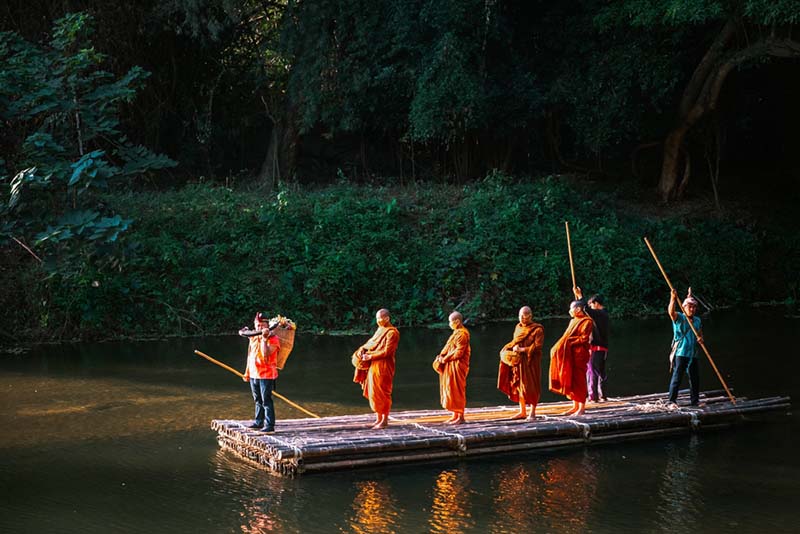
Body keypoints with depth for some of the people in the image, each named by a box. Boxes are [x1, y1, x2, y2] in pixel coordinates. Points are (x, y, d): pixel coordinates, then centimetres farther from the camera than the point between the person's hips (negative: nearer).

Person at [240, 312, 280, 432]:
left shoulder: (273, 339, -12)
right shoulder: (253, 337, 12)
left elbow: (266, 354, -25)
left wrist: (264, 339, -28)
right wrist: (247, 373, 22)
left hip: (266, 375, -7)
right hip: (254, 374, 7)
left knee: (266, 400, -8)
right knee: (258, 400, 17)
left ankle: (269, 425, -6)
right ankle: (259, 422, 27)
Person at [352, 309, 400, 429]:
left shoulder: (392, 333, -12)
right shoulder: (380, 330, 15)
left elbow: (387, 351, -18)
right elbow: (371, 343, 16)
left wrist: (371, 356, -17)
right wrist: (362, 349, -4)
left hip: (383, 368, -8)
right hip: (373, 366, 8)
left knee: (382, 393, -3)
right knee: (374, 392, 10)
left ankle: (385, 420, 4)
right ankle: (378, 419, 18)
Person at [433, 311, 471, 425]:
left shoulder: (462, 334, -14)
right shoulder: (456, 333, 18)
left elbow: (459, 352, -19)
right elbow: (449, 349, 18)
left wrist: (445, 359, -13)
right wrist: (442, 356, 1)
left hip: (457, 366, -10)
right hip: (451, 366, 10)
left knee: (457, 390, -7)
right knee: (451, 390, 11)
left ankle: (460, 416, -3)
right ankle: (455, 415, 15)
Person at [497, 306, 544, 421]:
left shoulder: (537, 329, -8)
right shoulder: (518, 327, 12)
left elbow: (537, 346, -15)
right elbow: (514, 342, 17)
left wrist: (522, 349, -19)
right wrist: (514, 348, -6)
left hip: (531, 362, -6)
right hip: (518, 361, 6)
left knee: (531, 386, -2)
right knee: (519, 385, 8)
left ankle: (532, 412, 6)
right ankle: (523, 411, 16)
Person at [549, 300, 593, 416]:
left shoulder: (586, 321, -7)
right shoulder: (573, 321, 18)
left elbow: (584, 338, -16)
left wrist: (569, 342, -16)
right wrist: (561, 346, 2)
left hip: (578, 355, -8)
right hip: (569, 355, 8)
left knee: (578, 380, -5)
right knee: (570, 380, 8)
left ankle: (582, 407, 0)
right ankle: (575, 406, 13)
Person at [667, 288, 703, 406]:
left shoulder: (697, 321, 15)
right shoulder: (679, 317, -3)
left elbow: (700, 334, 22)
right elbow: (671, 311, -24)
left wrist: (700, 339, -3)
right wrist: (673, 299, -40)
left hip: (693, 354, 6)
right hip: (680, 353, -6)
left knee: (695, 378, 11)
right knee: (677, 378, -8)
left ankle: (695, 400, 23)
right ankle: (672, 401, -4)